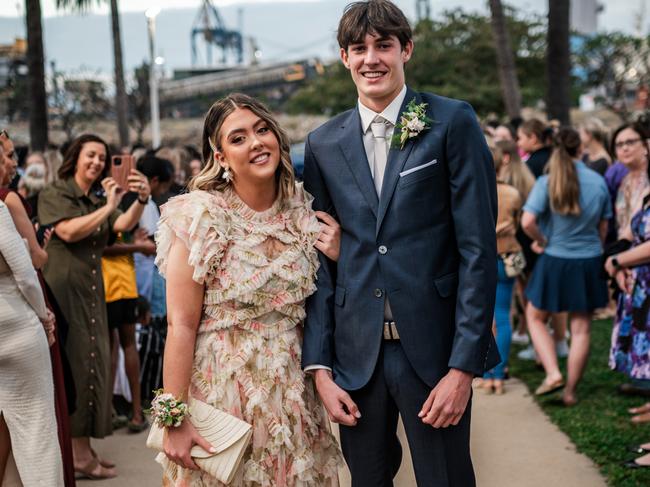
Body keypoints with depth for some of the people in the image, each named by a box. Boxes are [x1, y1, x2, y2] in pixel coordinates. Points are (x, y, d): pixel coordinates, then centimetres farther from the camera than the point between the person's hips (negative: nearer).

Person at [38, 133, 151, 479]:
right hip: (64, 289, -7)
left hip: (92, 291, 7)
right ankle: (78, 453, -2)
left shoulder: (99, 198, 18)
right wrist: (108, 207, -20)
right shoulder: (54, 194, -1)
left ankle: (83, 449, 14)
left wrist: (141, 200, -22)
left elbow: (123, 225, -2)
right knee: (74, 363, -7)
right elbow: (69, 232, -18)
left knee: (92, 363, 7)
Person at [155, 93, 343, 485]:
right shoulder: (202, 215, -12)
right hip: (222, 389, -4)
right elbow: (181, 325, -14)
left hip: (292, 390, 4)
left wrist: (339, 258, -6)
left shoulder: (304, 210, 1)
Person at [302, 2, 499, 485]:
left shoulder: (452, 123, -3)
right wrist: (319, 365, 2)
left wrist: (464, 364, -11)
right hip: (355, 353, 3)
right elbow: (321, 260, 8)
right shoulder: (324, 144, 7)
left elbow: (478, 248, -7)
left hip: (434, 349, -3)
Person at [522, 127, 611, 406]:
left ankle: (552, 373, 2)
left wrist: (541, 241, -5)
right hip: (589, 261, 2)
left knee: (535, 318, 17)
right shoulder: (599, 181, -3)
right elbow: (603, 227, 6)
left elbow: (528, 221, -23)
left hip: (555, 260, -2)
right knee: (581, 329, 9)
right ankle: (570, 391, 15)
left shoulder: (547, 182, -12)